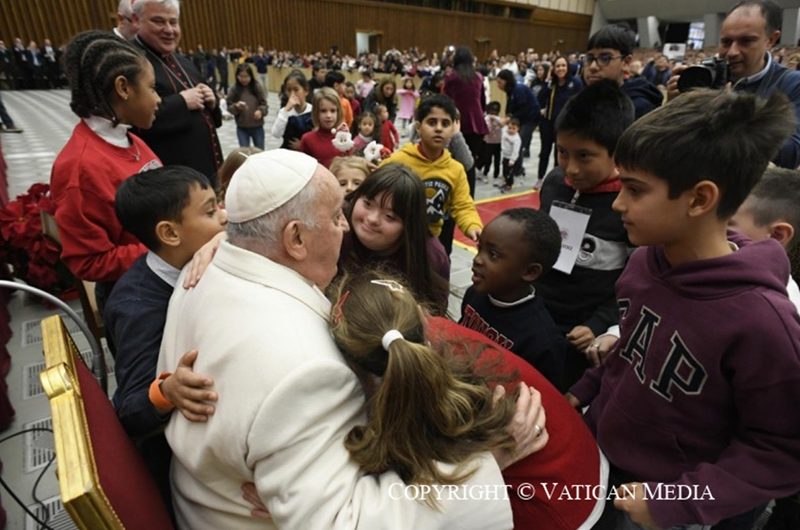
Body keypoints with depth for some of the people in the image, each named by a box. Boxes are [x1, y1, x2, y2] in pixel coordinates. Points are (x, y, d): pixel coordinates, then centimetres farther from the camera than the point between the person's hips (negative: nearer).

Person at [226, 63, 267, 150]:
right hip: (242, 127, 0)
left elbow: (264, 104, -2)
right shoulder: (234, 89, -7)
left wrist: (260, 111, -23)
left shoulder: (258, 87, -6)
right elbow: (229, 107, -2)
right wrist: (236, 106, -24)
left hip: (257, 127, 0)